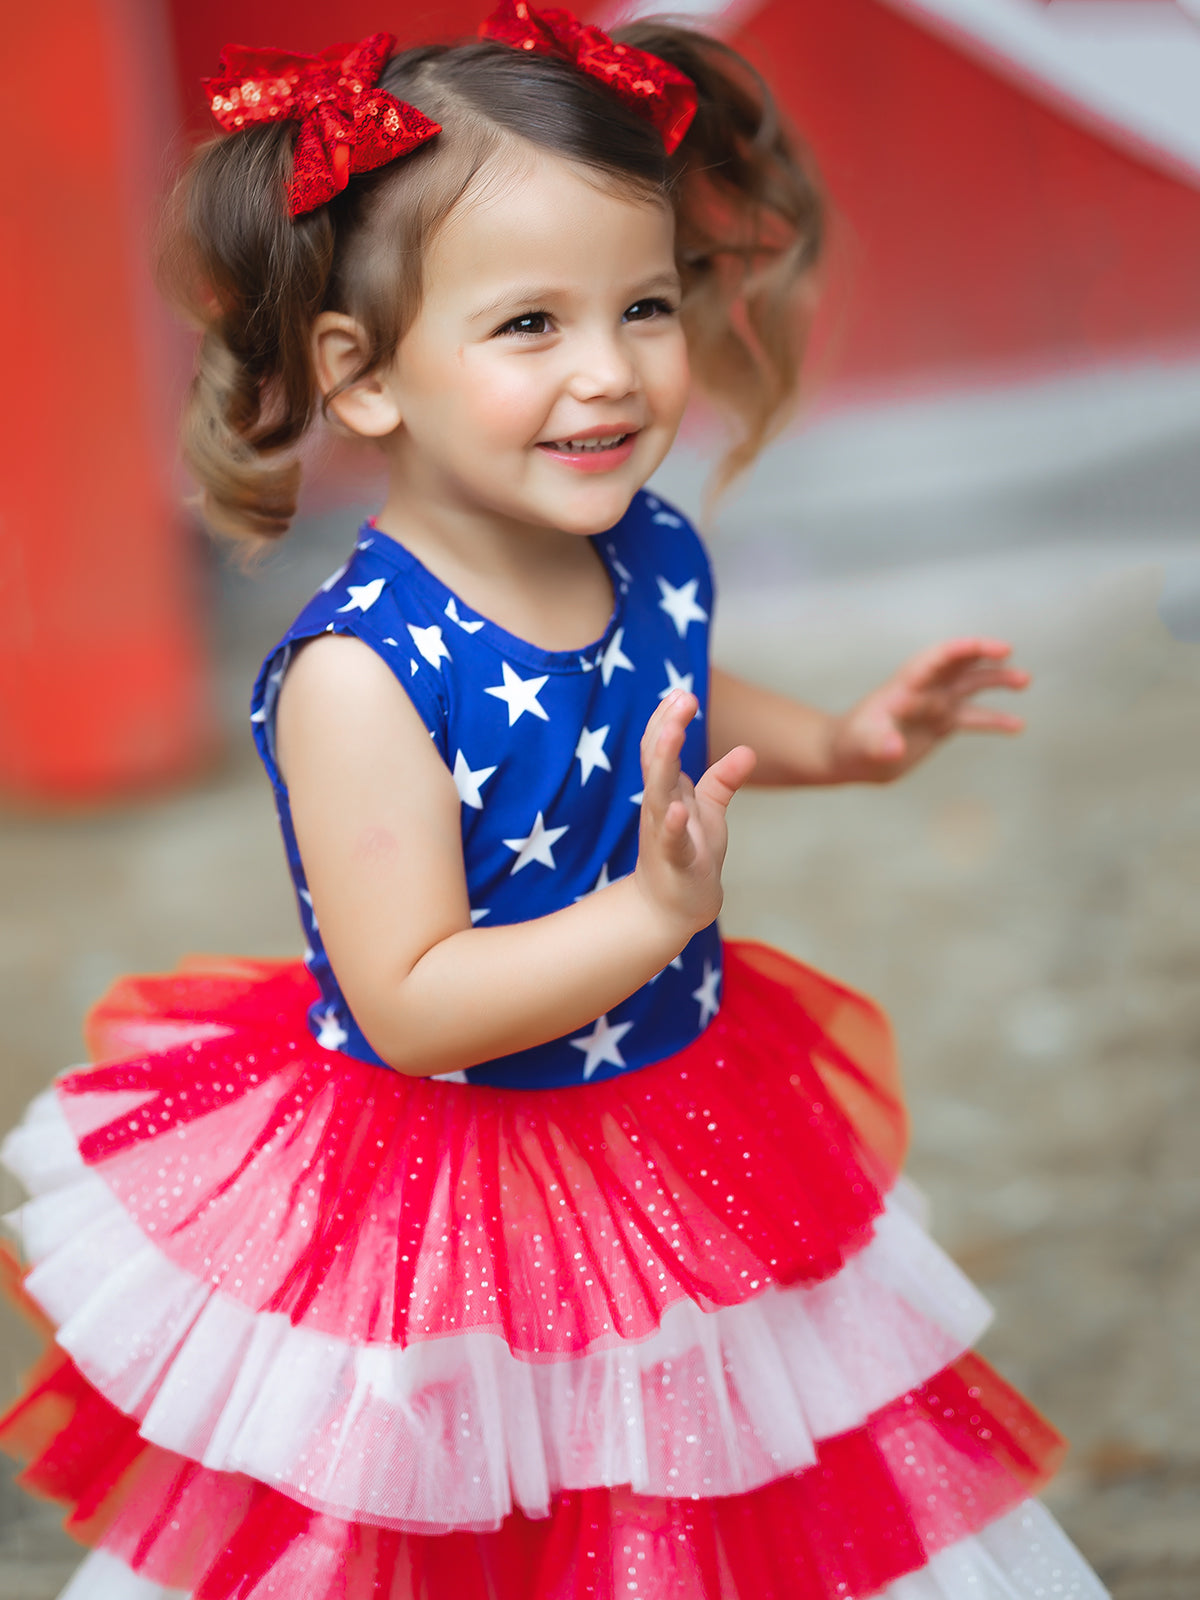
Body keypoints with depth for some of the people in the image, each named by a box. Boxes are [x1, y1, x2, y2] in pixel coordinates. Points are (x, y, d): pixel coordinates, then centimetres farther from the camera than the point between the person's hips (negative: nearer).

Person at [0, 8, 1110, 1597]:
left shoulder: (656, 553, -6)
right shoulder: (359, 672, -29)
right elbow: (413, 1008, -30)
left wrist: (842, 740, 9)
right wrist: (652, 915, -38)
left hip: (677, 1141, 6)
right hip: (438, 1213, -6)